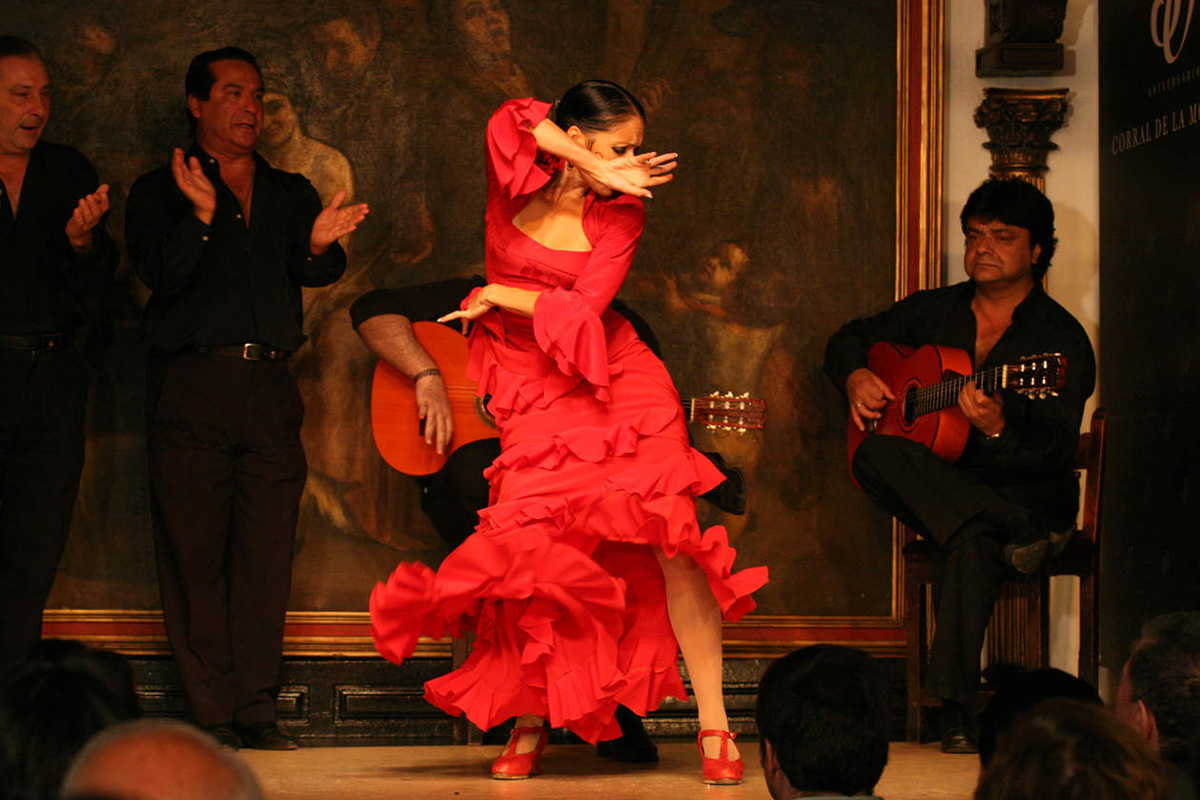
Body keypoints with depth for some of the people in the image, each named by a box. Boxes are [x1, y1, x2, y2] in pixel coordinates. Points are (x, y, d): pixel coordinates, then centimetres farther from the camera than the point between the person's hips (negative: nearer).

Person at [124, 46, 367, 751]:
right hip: (193, 388, -3)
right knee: (196, 554, -5)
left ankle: (257, 711, 2)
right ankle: (212, 714, -1)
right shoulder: (161, 192, 9)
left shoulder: (291, 193, 18)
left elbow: (320, 273, 3)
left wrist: (319, 245, -19)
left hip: (271, 388, 3)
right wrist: (200, 216, -21)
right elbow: (162, 275, -6)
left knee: (266, 554, -1)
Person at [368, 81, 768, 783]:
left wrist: (499, 296, -5)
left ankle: (715, 726, -9)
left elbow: (584, 310, -11)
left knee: (672, 535, -12)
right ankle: (530, 724, 8)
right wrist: (598, 172, -20)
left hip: (613, 382, 0)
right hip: (528, 390, 0)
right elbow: (518, 120, -23)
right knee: (535, 546, -12)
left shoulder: (622, 213, 0)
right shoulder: (516, 178, 0)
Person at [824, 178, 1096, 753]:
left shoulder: (1062, 339, -4)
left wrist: (997, 430, -35)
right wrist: (856, 377, 2)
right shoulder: (935, 311, 13)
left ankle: (956, 706, -39)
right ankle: (1015, 535, -32)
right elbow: (850, 339, 25)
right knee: (876, 454, -30)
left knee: (970, 541, -39)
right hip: (937, 485, 5)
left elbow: (1054, 451, -14)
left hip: (1023, 489, -4)